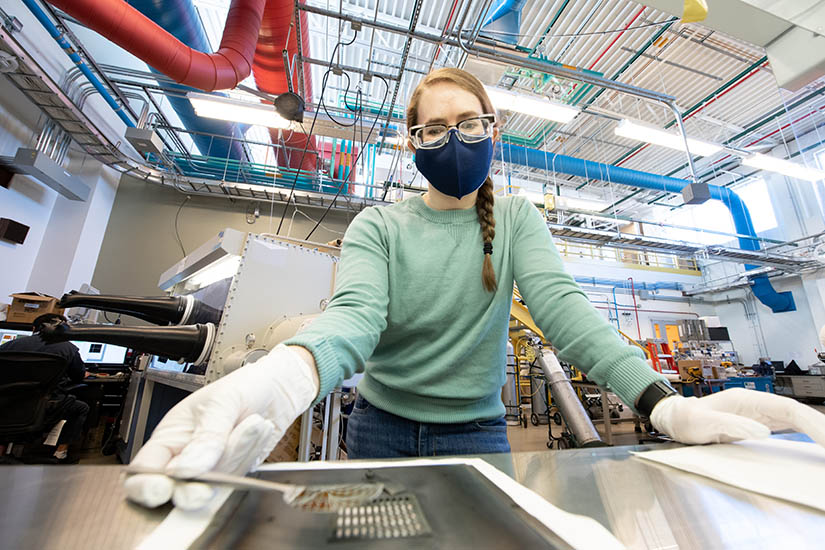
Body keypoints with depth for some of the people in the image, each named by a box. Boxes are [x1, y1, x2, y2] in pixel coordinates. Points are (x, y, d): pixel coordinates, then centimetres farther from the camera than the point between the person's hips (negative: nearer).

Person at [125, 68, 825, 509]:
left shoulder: (516, 220, -3)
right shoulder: (378, 226, -8)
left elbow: (559, 303, -16)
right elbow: (355, 315, -24)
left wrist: (665, 403, -30)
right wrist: (284, 378, -45)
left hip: (477, 431, 1)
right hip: (382, 428, 1)